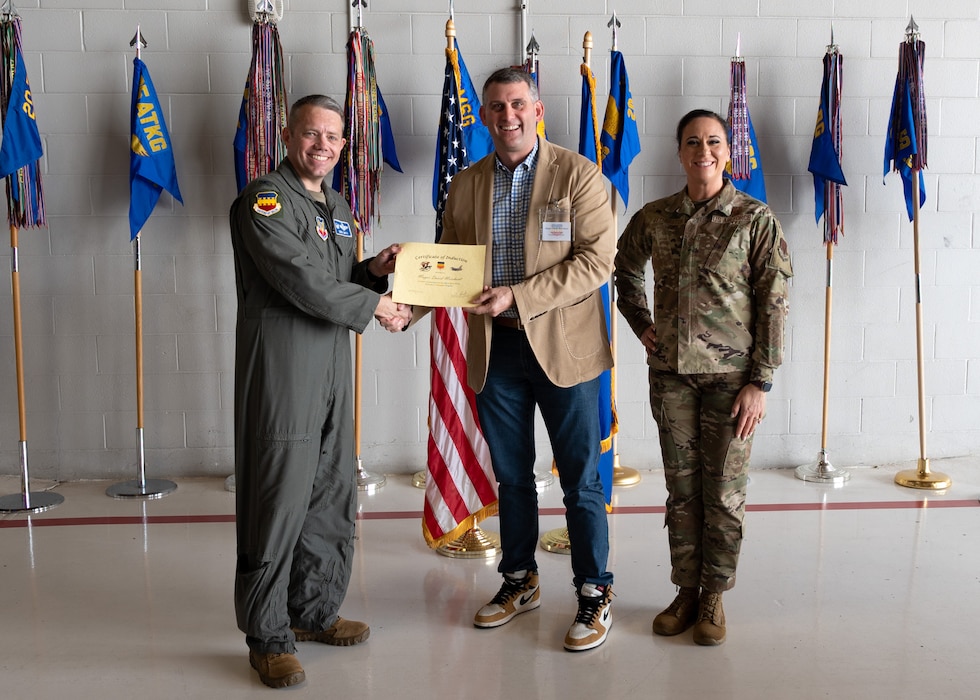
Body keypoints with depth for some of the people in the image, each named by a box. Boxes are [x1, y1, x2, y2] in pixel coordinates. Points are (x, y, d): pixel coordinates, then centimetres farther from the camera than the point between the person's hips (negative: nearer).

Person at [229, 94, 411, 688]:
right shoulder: (264, 199, -8)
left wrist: (373, 270, 4)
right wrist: (374, 306, -12)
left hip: (333, 368, 8)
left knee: (333, 496, 13)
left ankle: (316, 611, 29)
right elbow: (300, 280, -18)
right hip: (281, 368, -8)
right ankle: (269, 635, 8)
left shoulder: (337, 207, 19)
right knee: (280, 500, -4)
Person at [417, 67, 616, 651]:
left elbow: (597, 261, -13)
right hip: (494, 350, 4)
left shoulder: (578, 174, -5)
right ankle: (520, 581, 32)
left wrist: (518, 296, -20)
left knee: (581, 479, 4)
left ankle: (595, 593, 18)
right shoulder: (465, 186, 8)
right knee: (512, 476, 16)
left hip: (563, 347, -4)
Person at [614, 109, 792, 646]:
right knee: (681, 488, 11)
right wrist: (642, 324, 11)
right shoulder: (653, 218, 4)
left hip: (731, 374, -3)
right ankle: (686, 591, 25)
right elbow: (625, 269, 24)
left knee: (724, 492, 5)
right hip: (671, 373, 3)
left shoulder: (755, 219, -5)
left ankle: (713, 596, 20)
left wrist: (760, 381, -10)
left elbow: (773, 305, -7)